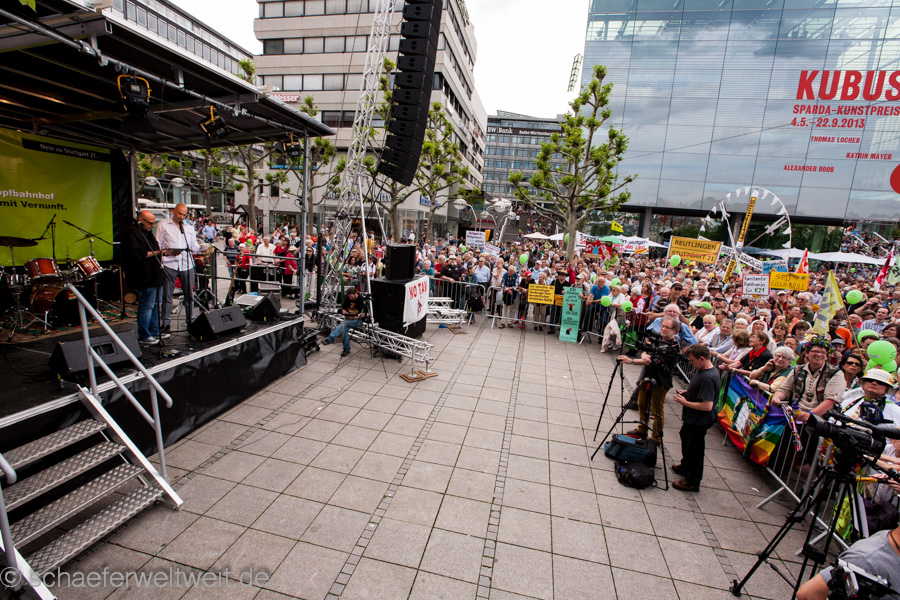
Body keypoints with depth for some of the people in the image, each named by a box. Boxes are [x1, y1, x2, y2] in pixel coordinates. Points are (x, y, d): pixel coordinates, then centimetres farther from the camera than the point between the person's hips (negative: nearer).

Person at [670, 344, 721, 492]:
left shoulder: (708, 378, -31)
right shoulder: (701, 370, -1)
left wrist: (685, 402, -23)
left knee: (695, 450, 6)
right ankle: (685, 466, 51)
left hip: (699, 422, -11)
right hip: (691, 418, 11)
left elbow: (707, 406, -32)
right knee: (685, 438, 29)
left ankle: (692, 482, 23)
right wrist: (687, 392, 1)